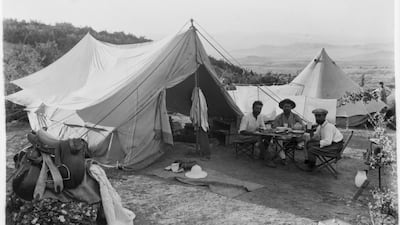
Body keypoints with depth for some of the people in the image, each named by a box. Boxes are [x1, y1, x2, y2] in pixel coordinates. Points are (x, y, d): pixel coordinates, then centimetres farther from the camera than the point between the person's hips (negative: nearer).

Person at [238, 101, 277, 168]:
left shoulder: (260, 117, 2)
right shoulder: (246, 117, -19)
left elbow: (263, 128, 7)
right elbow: (241, 131, -24)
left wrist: (260, 129, -18)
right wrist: (253, 133, -35)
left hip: (255, 134, 7)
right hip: (245, 136, -7)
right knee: (259, 138, -34)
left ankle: (262, 154, -6)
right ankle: (268, 160, -39)